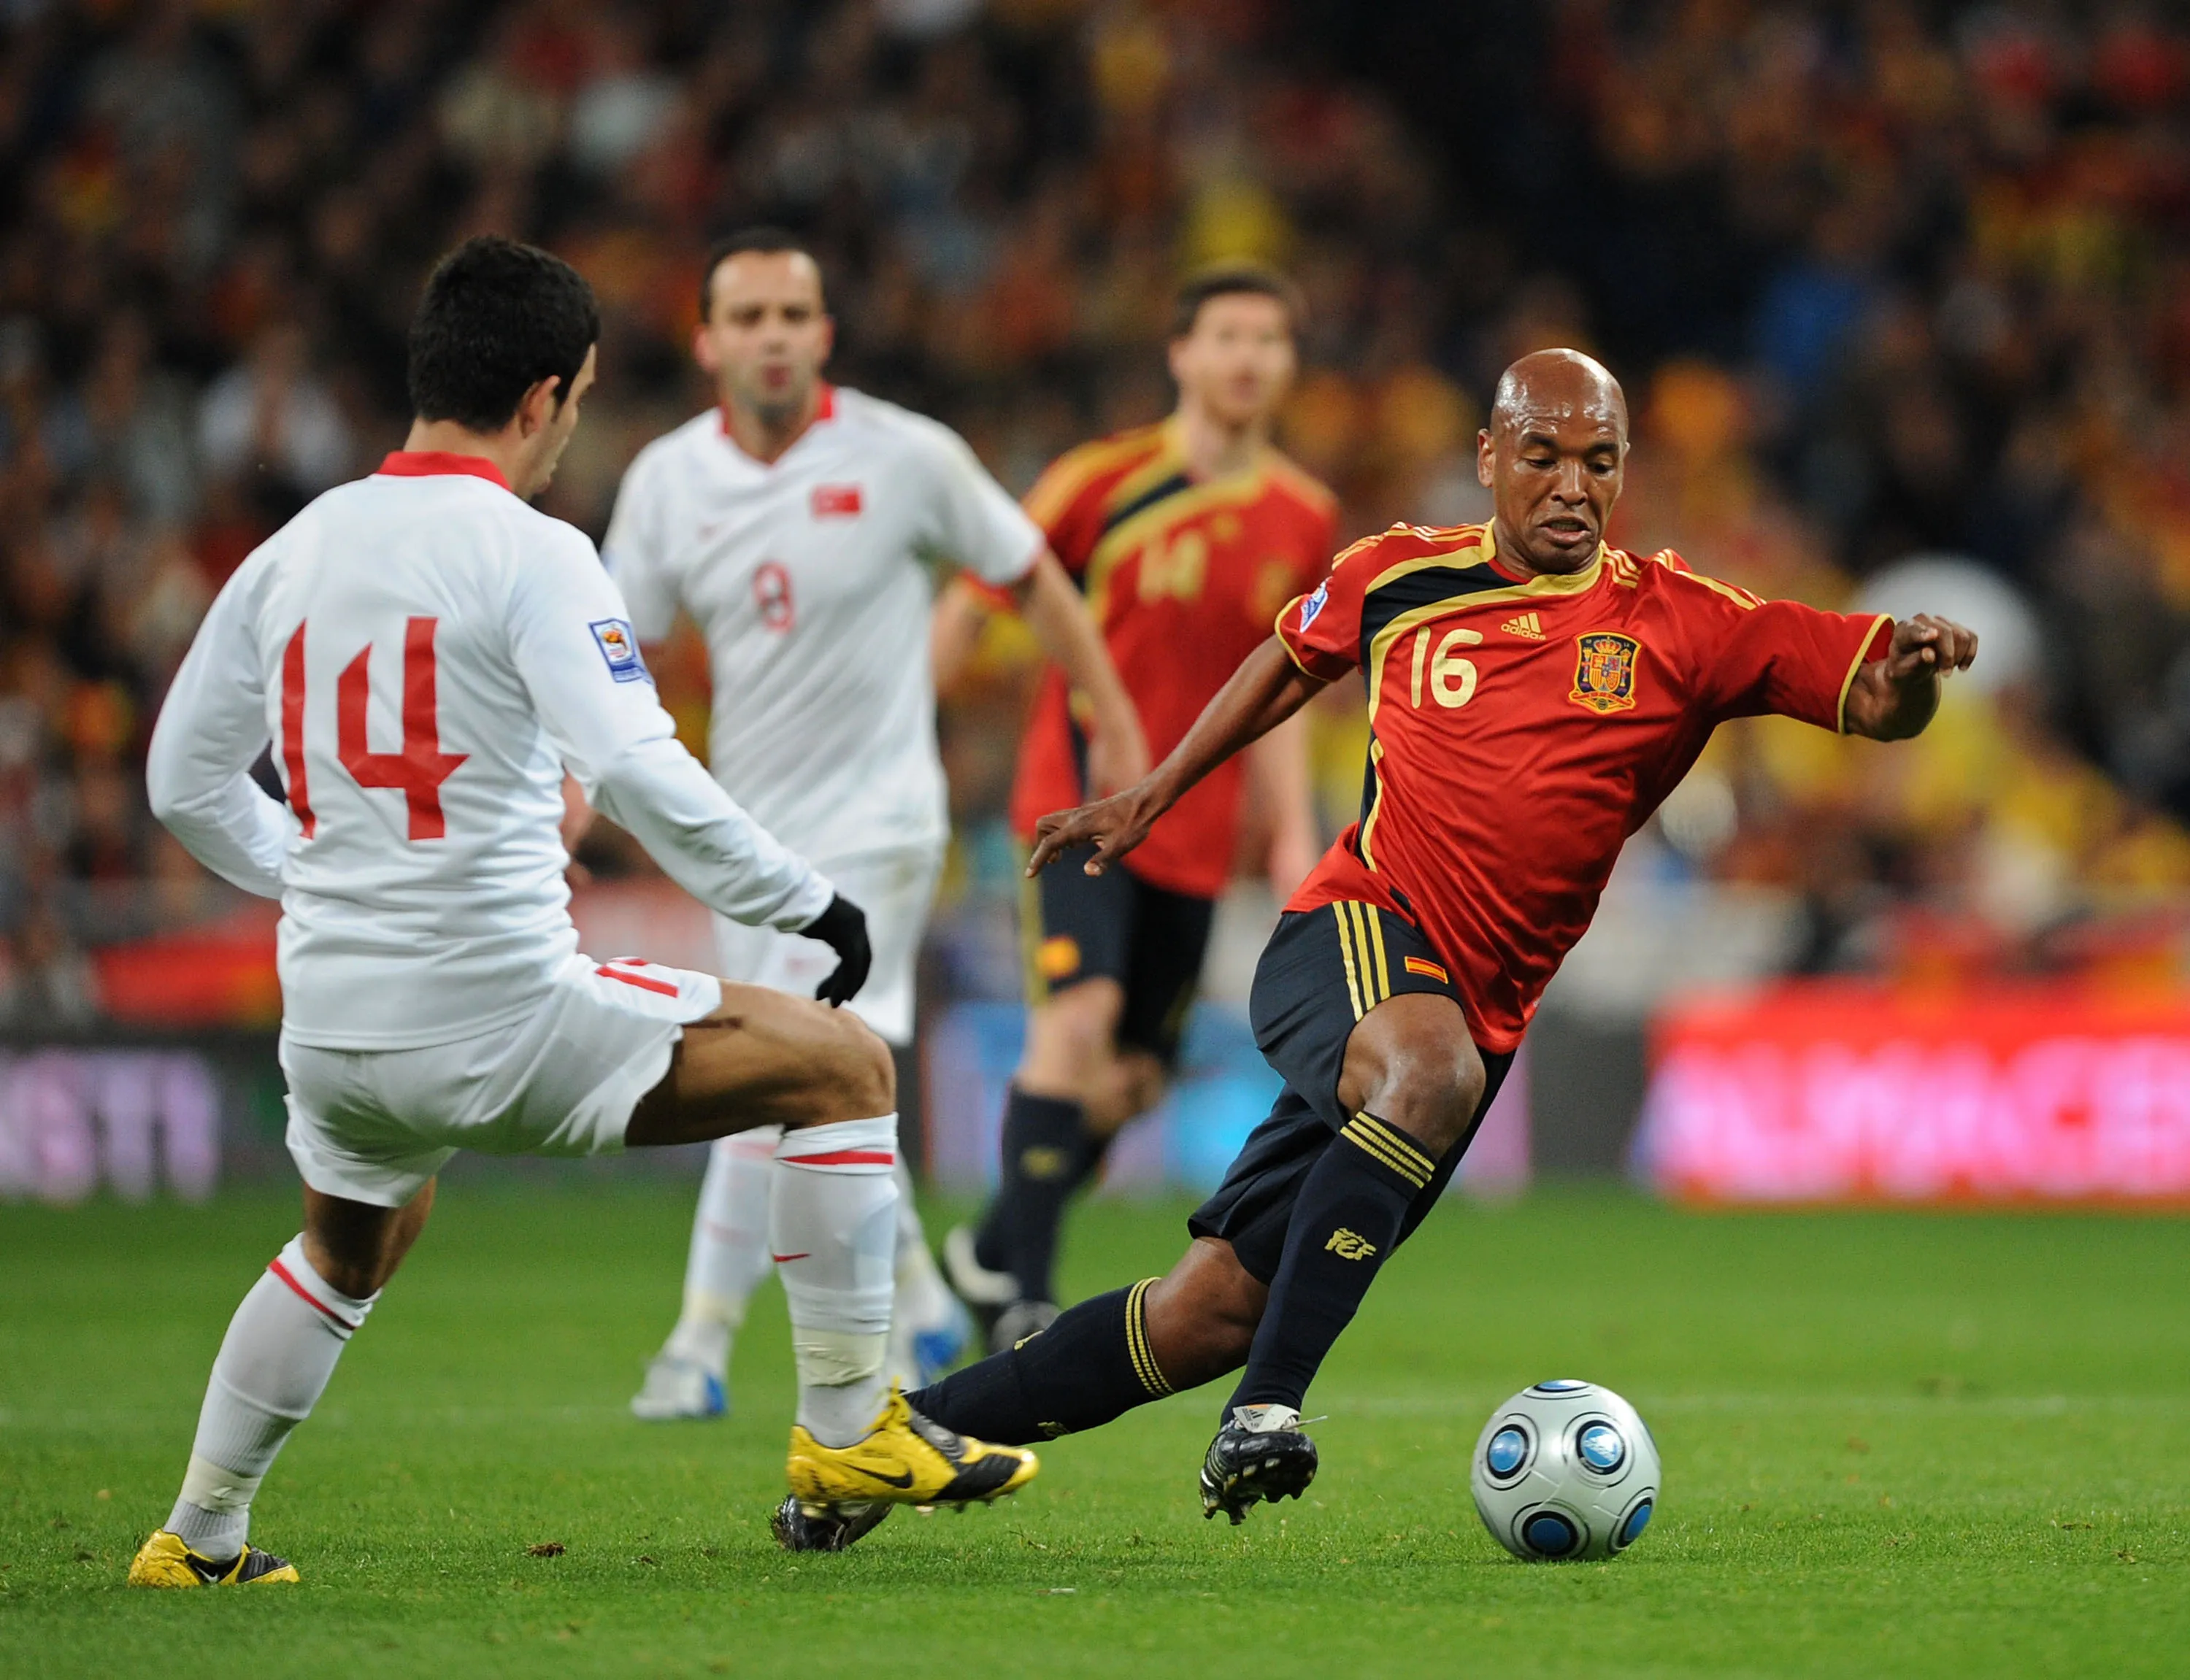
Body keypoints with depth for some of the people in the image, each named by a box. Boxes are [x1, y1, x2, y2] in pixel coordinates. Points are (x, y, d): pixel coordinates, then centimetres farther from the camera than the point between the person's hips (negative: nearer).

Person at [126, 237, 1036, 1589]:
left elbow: (187, 783, 17)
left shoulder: (291, 553, 9)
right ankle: (849, 1427, 3)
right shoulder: (528, 555, -9)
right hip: (503, 1018, -7)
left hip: (333, 1030, 7)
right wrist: (807, 902, -11)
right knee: (846, 1066, 5)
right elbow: (639, 772, -21)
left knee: (353, 1248, 37)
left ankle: (201, 1536, 39)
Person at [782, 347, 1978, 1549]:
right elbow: (1292, 659, 26)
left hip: (1476, 1013, 2)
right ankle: (1265, 1412, -38)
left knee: (1208, 1316, -2)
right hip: (1349, 939, -2)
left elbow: (1877, 703, -6)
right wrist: (1151, 796, 29)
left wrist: (1913, 666, -28)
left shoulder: (1680, 627, 0)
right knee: (1430, 1067, -39)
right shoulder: (1398, 577, 5)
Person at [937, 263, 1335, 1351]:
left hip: (1195, 832, 5)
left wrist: (1293, 832, 9)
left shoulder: (1304, 520, 7)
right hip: (1078, 801, -5)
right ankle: (1023, 1298, -20)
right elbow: (979, 599, -1)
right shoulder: (1102, 482, -6)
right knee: (1079, 1018, -24)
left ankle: (989, 1253, 30)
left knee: (1133, 1083, 7)